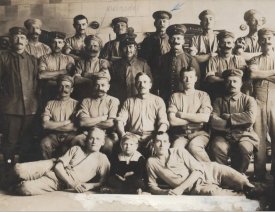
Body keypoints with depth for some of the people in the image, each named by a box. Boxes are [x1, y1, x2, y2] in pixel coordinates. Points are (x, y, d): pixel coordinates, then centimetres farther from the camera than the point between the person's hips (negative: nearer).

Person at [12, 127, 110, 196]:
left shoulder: (102, 159, 3)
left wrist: (89, 186, -23)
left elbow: (102, 182, -1)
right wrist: (72, 183, -17)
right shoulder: (76, 149, 10)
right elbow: (58, 166, -2)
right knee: (19, 169, -23)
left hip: (58, 184, -2)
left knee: (25, 188, -25)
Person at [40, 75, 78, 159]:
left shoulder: (75, 104, 9)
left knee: (67, 147, -35)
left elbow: (75, 127, -5)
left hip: (70, 135, -2)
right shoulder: (50, 103, 15)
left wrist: (54, 125, -2)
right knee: (45, 143, -31)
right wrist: (65, 122, -3)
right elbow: (45, 124, 0)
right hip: (53, 136, 2)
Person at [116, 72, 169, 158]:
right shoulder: (129, 101, 20)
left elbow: (163, 122, 4)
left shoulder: (158, 101, 16)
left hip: (151, 138, -1)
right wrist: (123, 135, -13)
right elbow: (120, 120, 9)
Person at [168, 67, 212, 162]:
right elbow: (172, 121, -2)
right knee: (176, 150, -33)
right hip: (181, 134, 1)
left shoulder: (203, 95, 10)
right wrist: (195, 118, -4)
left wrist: (182, 115, -3)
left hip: (200, 133, 0)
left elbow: (205, 118, -7)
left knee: (193, 147, -34)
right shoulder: (175, 96, 11)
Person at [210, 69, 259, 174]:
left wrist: (228, 117, -7)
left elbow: (251, 117, -14)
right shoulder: (218, 101, 11)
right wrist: (239, 123, -8)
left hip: (244, 135, 0)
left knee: (245, 147, -33)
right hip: (224, 136, 1)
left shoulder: (248, 100, 7)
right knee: (217, 147, -32)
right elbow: (214, 122, -5)